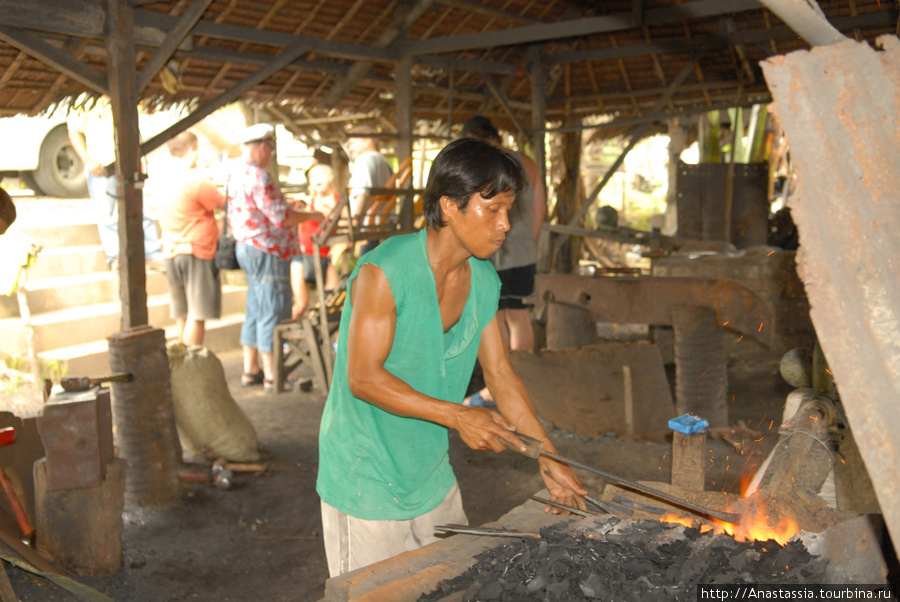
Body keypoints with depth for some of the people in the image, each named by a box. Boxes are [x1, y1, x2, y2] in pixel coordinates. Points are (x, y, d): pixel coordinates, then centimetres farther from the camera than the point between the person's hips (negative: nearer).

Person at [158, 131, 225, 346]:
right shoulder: (198, 180, -14)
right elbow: (225, 204, -7)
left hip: (171, 253, 7)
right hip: (197, 251, -7)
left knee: (183, 314, 14)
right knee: (197, 314, -4)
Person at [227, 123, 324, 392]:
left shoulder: (235, 174, 12)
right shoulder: (257, 176, -19)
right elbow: (281, 217, -22)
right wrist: (311, 215, -7)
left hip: (246, 248, 10)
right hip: (267, 252, -10)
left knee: (255, 312, 16)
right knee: (273, 315, -4)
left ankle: (251, 370, 23)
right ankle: (272, 376, 2)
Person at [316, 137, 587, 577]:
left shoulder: (483, 280, -1)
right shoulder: (384, 271, -23)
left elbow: (499, 372, 5)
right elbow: (363, 377, -23)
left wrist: (549, 460, 3)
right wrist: (456, 415, -27)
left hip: (433, 475, 7)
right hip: (367, 479, -7)